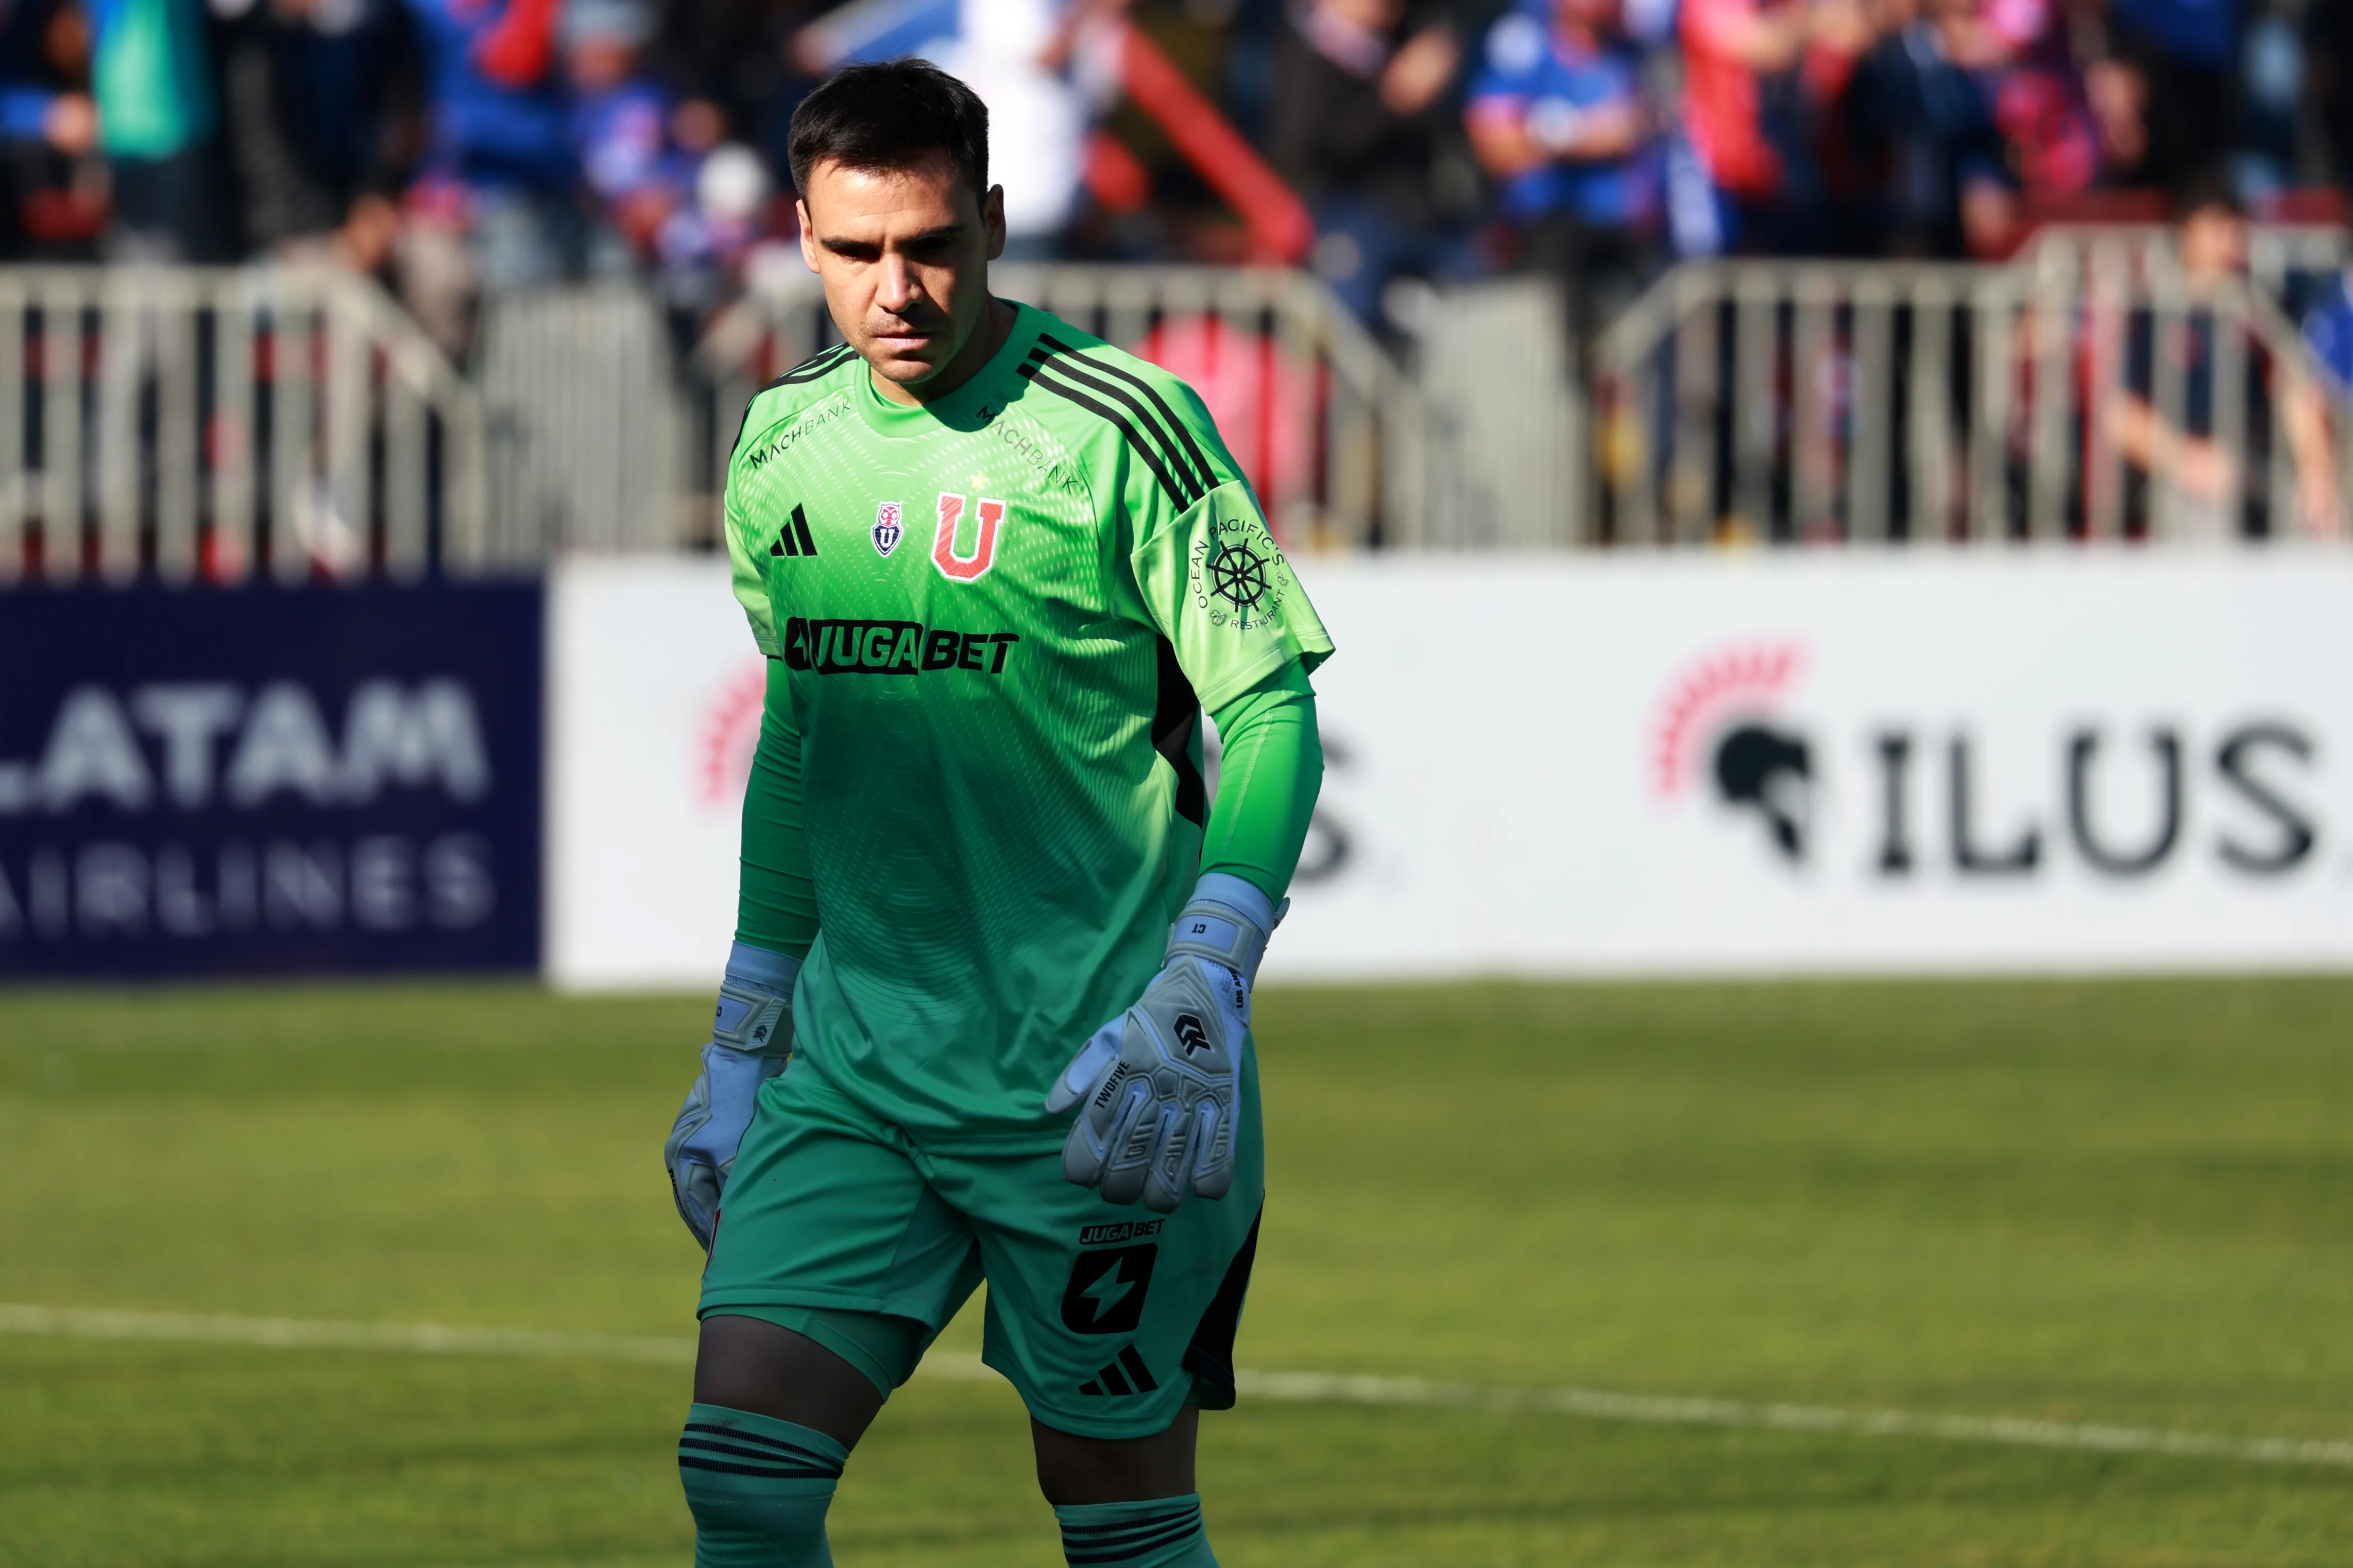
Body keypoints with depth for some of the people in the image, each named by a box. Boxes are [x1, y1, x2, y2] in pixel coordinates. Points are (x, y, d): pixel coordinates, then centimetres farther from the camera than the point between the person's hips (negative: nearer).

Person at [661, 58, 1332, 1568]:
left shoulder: (1121, 430, -10)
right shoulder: (782, 446, 8)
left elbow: (1271, 708, -9)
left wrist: (1202, 994, -21)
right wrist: (743, 1044, 19)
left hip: (1092, 1082, -5)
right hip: (857, 1064, 5)